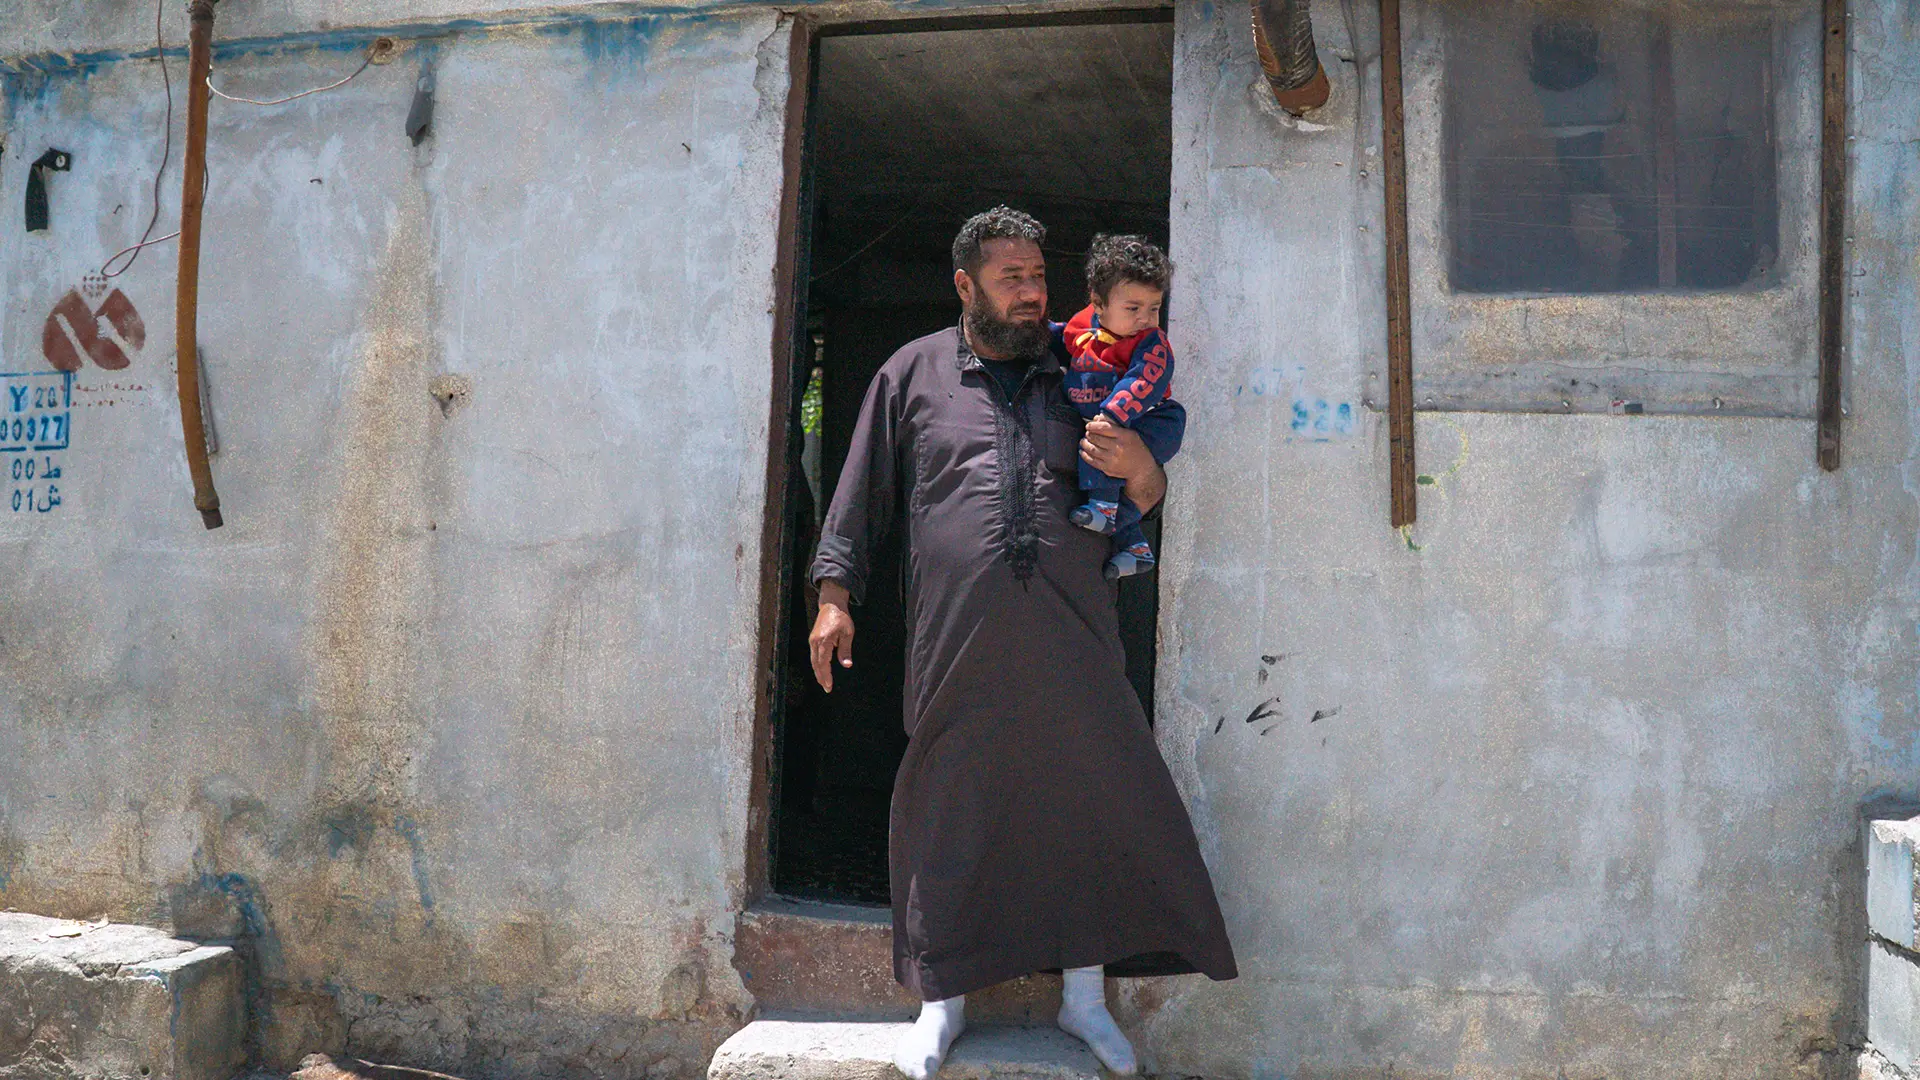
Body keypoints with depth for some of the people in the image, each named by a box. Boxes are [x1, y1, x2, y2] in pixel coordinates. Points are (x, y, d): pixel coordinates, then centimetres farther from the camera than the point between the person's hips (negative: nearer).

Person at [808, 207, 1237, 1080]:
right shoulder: (914, 372, 13)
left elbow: (1144, 504, 18)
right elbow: (863, 493, 14)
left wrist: (1140, 471, -5)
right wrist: (835, 593, 7)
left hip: (1071, 641, 1)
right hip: (957, 640, -1)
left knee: (1091, 799, 2)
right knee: (947, 809, 5)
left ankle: (1085, 994, 20)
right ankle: (943, 1000, 21)